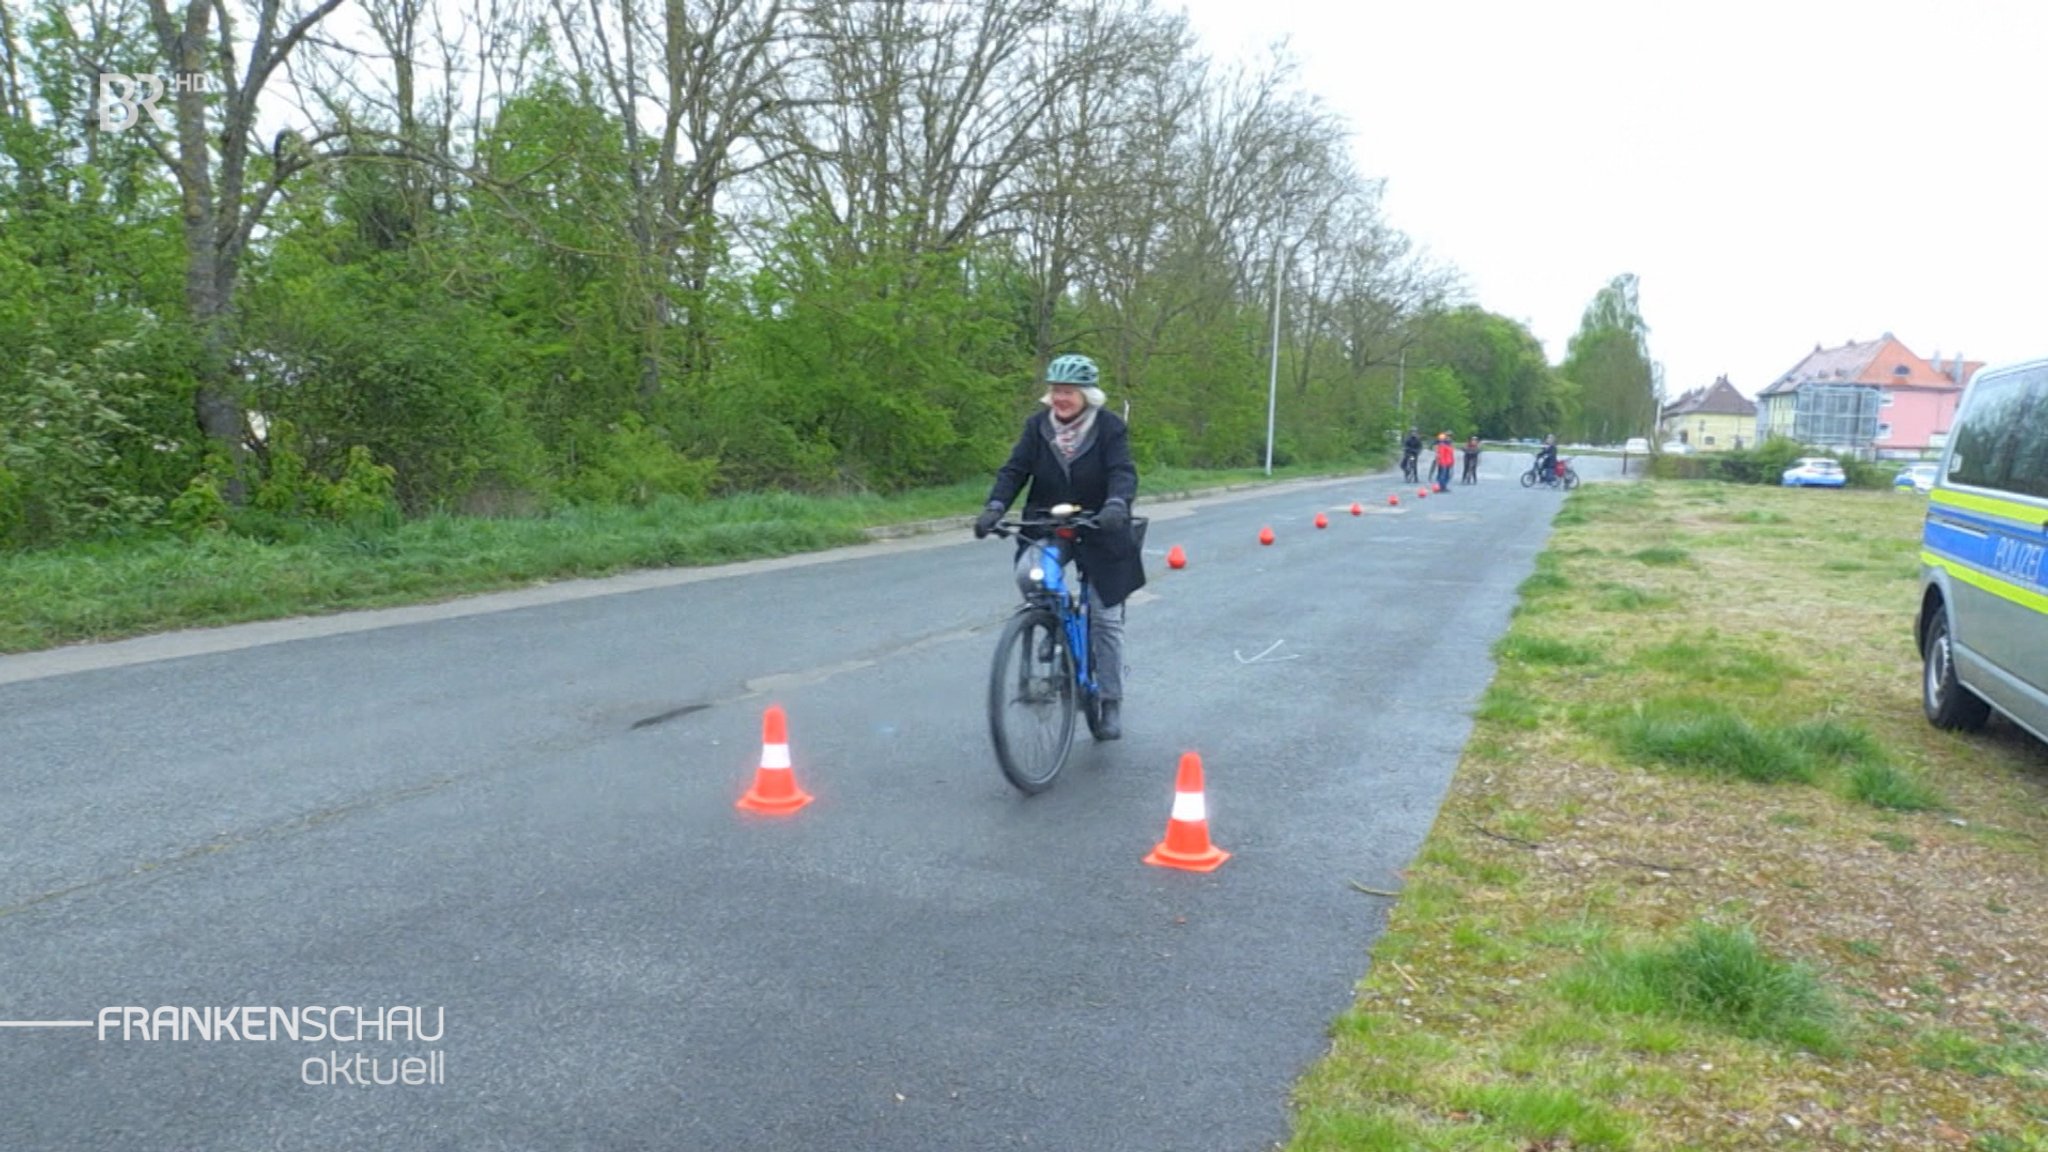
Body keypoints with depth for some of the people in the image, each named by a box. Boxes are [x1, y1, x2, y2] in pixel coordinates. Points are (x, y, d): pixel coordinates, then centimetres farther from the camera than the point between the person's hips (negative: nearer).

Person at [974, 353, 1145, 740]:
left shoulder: (1110, 427, -10)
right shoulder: (1037, 425, -2)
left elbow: (1123, 473, -22)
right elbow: (1014, 470, -8)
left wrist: (1117, 505, -44)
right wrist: (994, 507, -27)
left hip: (1098, 533, -2)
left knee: (1106, 618, 2)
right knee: (1028, 574, -30)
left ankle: (1111, 704, 16)